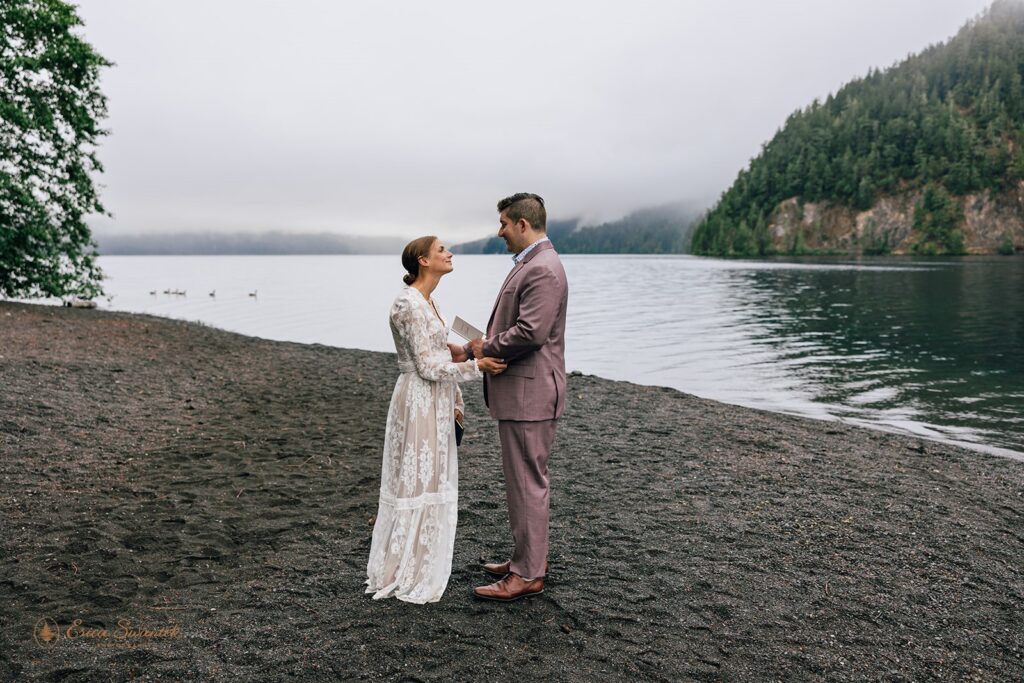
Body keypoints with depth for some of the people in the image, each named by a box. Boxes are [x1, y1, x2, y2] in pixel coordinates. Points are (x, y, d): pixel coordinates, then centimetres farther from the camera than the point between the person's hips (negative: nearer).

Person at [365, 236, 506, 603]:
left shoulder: (427, 301, 12)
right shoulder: (410, 303, -18)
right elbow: (428, 366, -20)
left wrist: (453, 401, 18)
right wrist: (476, 366, -17)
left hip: (434, 403, 10)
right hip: (419, 403, -10)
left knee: (429, 484, 16)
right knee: (417, 486, 0)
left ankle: (411, 567, 29)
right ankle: (407, 577, 13)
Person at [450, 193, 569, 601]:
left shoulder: (543, 270, -18)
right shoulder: (530, 264, 16)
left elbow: (530, 332, -26)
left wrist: (485, 348, -11)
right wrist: (473, 350, 10)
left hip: (528, 393, -11)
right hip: (519, 391, 11)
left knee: (527, 483, -2)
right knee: (523, 480, 18)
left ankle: (527, 575, 9)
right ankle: (529, 557, 32)